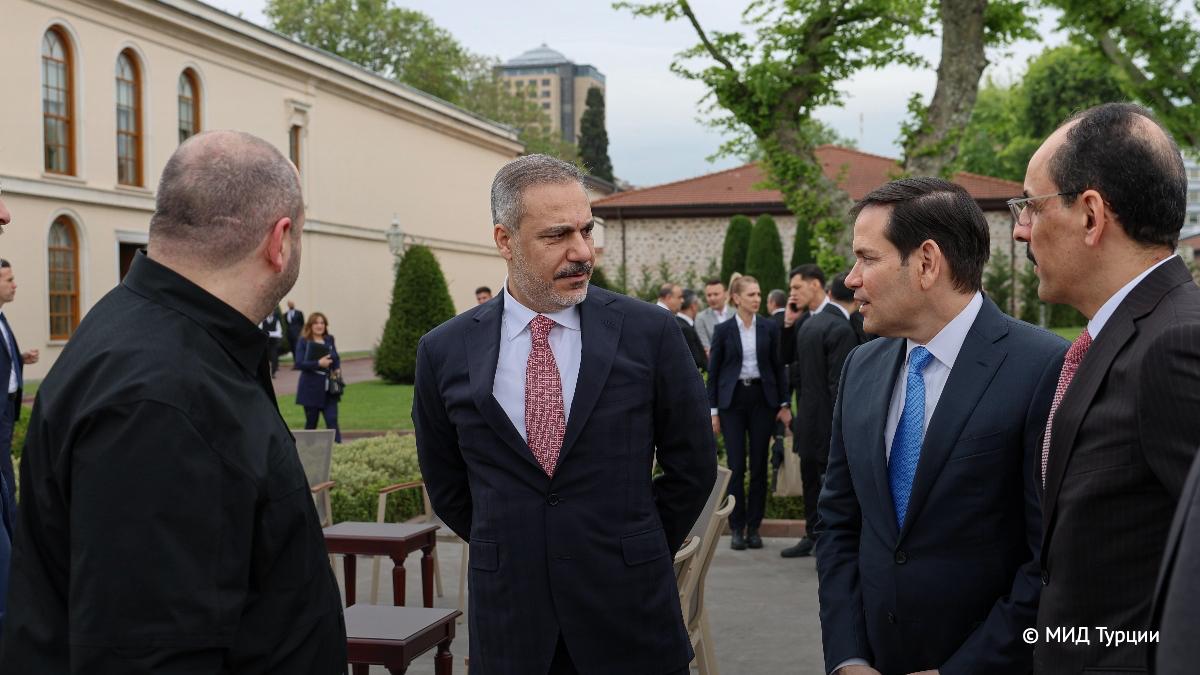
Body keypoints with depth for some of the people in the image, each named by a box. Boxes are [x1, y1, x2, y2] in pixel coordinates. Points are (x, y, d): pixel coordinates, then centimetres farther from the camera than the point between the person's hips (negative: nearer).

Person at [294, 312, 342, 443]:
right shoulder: (304, 342, -5)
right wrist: (318, 363, -26)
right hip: (311, 388, -3)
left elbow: (336, 358, 22)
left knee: (332, 420, -6)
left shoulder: (329, 340, 10)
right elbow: (299, 363, -15)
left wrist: (337, 369, 0)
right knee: (311, 422, 7)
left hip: (329, 389, 3)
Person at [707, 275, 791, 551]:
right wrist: (713, 411, -2)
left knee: (759, 465, 3)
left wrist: (784, 404, 2)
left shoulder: (769, 328, 4)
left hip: (762, 398, 2)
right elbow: (713, 372, 2)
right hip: (732, 399, -2)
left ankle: (754, 527, 11)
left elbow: (778, 367, 8)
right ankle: (737, 528, 6)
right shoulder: (723, 330, -1)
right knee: (736, 466, -3)